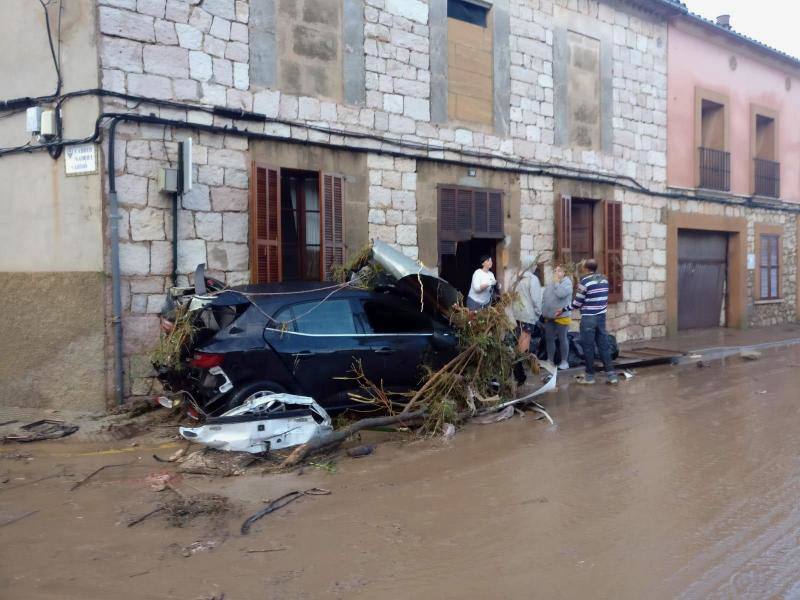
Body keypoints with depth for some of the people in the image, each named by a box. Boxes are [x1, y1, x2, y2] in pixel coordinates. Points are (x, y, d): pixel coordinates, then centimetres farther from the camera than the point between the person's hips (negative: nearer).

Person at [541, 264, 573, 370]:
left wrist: (557, 282, -12)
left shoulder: (567, 282, -7)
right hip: (549, 317, 7)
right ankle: (550, 360, 23)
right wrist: (543, 311, 8)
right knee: (549, 339, 12)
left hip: (561, 316, -7)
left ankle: (564, 361, 8)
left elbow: (561, 294, -25)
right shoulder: (550, 284, 15)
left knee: (562, 339, 0)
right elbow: (544, 297, 16)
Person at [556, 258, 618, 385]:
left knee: (588, 347, 3)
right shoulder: (604, 279, 6)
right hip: (601, 317, 6)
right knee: (604, 345, 8)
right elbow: (603, 298, 12)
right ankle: (611, 374, 7)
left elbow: (577, 302, -10)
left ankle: (590, 376, 9)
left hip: (588, 318, -6)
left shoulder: (585, 281, -13)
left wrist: (563, 310, 2)